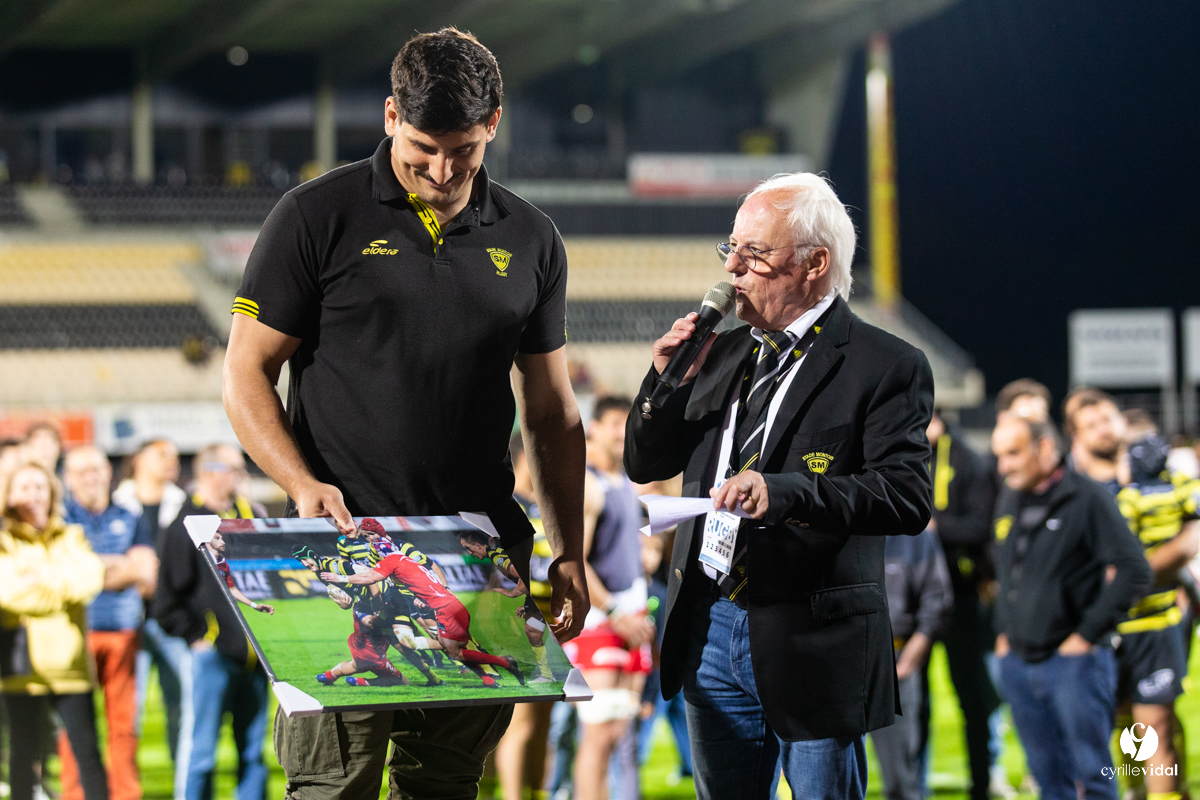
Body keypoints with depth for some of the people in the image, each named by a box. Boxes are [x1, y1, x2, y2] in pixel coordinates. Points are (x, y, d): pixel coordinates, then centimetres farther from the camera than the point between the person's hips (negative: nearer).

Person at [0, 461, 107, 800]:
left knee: (87, 747, -2)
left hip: (67, 656, 2)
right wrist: (64, 589, -5)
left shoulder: (72, 538, 15)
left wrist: (44, 577, -9)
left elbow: (91, 579, -3)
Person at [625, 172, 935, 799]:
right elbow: (645, 465, 17)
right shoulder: (725, 353, 13)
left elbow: (909, 497, -20)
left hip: (815, 646, -6)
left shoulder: (886, 366, -8)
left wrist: (785, 491, -32)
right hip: (710, 630, 6)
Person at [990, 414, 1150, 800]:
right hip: (1017, 663, 7)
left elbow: (1133, 570, -15)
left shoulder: (1088, 498, -10)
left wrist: (1088, 634, -13)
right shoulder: (1008, 501, 12)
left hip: (1073, 661, -7)